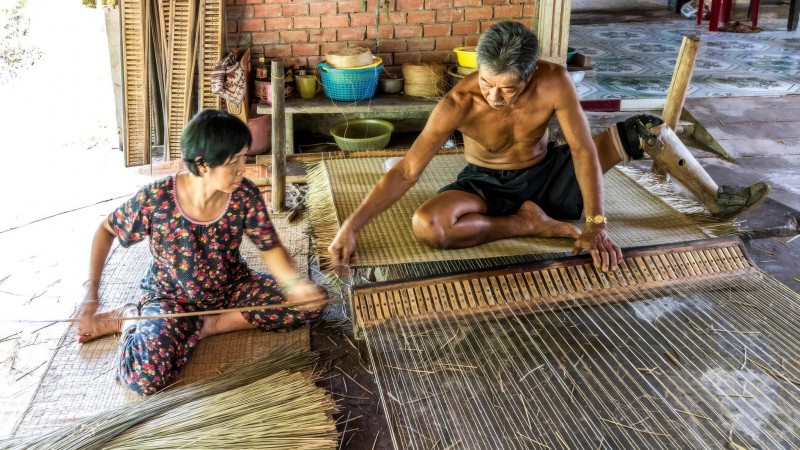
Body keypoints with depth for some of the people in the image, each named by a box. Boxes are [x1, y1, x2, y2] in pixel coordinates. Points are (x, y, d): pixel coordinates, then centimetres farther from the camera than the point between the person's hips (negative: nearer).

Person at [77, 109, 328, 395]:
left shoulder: (245, 195, -19)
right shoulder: (154, 200, -25)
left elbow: (270, 248, -10)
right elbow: (106, 230, -7)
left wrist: (295, 282, -31)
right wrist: (92, 291, -14)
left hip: (231, 288, 5)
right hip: (172, 297, -4)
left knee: (310, 303, -16)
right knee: (144, 376, -32)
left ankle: (201, 325, -10)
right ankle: (131, 323, 3)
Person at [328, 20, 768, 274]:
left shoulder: (554, 81, -26)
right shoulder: (459, 102, -30)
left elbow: (584, 150, -22)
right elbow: (405, 170, -32)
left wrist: (596, 224, -30)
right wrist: (350, 226, -40)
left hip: (545, 173, 2)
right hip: (485, 184, -2)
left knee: (645, 129, -6)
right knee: (426, 225, -34)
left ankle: (716, 198, 17)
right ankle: (528, 223, -16)